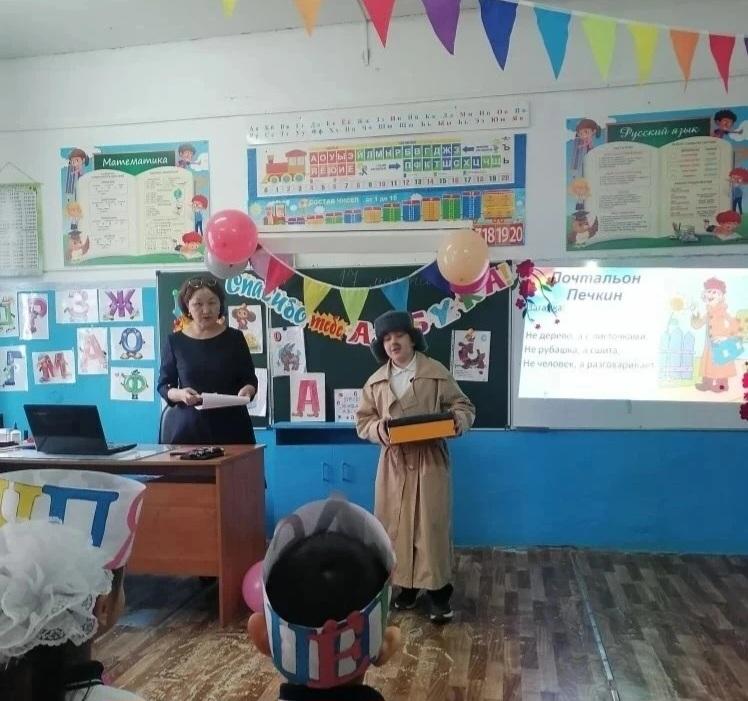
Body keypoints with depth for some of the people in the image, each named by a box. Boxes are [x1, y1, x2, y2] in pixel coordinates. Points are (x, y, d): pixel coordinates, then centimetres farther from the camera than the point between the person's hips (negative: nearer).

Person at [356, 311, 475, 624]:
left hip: (430, 461, -3)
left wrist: (458, 421, -21)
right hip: (393, 463, 3)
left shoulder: (437, 373, -2)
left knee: (432, 525, -2)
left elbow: (464, 406, 1)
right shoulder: (376, 381, 8)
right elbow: (363, 421, 9)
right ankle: (407, 584, 24)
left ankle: (438, 591, 10)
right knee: (396, 525, 8)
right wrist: (379, 429, -13)